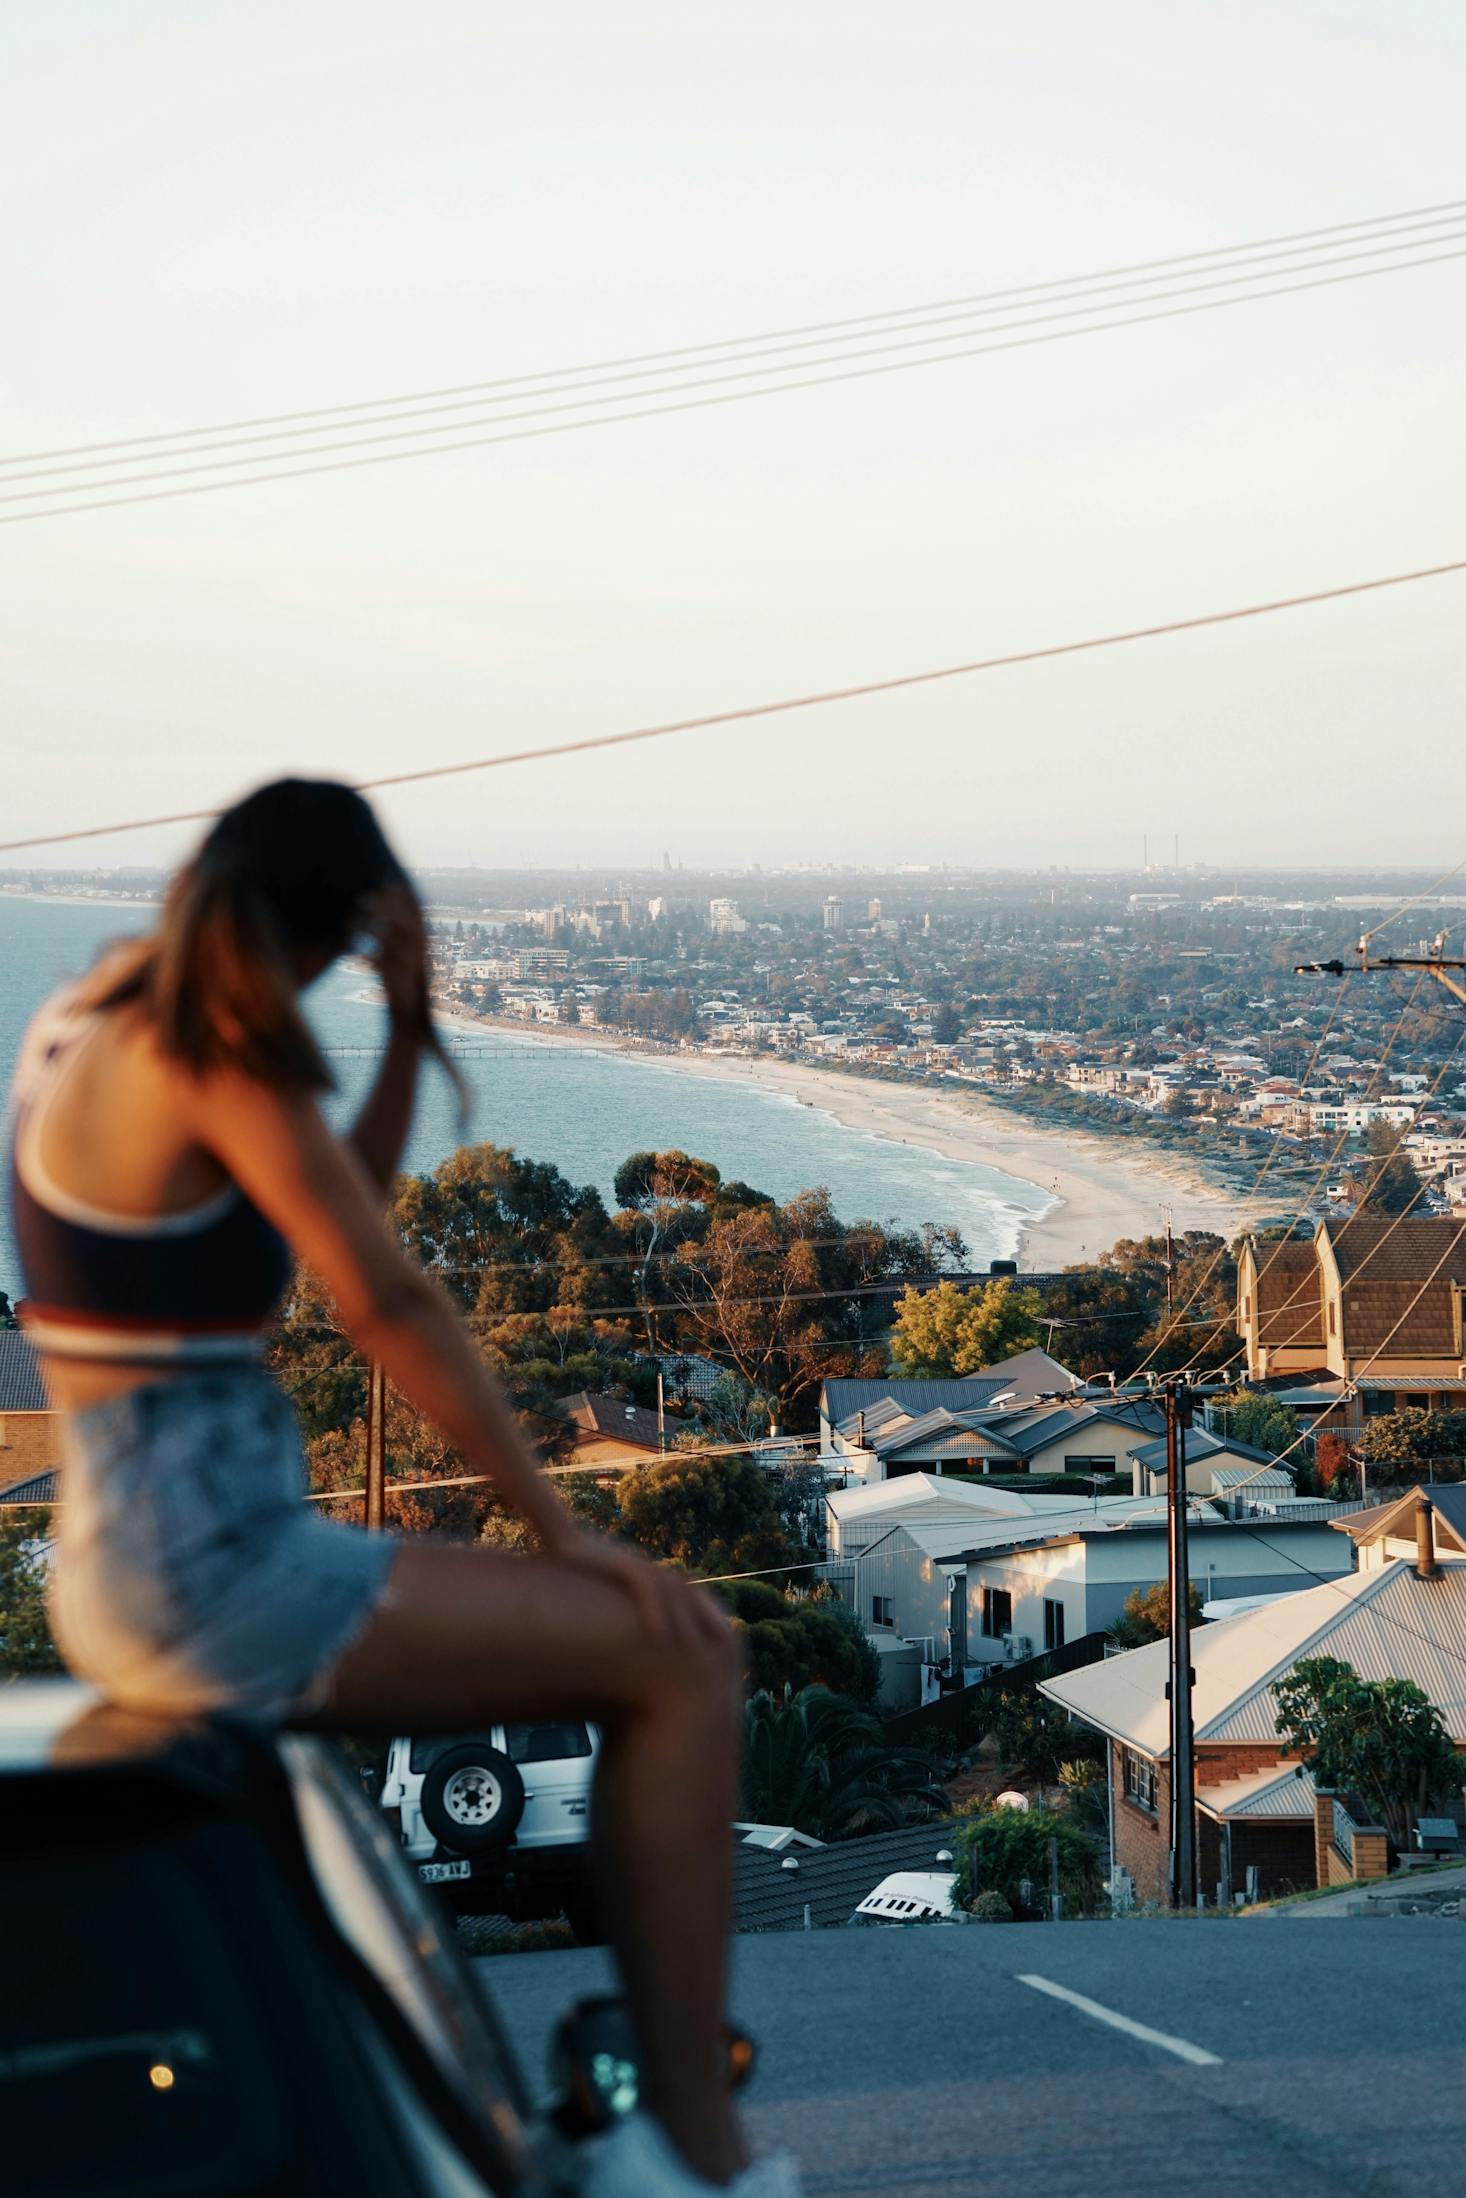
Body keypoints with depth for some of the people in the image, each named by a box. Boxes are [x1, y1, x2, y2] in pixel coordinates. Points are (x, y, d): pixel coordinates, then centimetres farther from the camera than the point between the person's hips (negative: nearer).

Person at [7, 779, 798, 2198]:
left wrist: (408, 1027, 5)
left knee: (643, 1657, 18)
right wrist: (564, 1530, -14)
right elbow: (392, 1308, -18)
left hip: (135, 1560, 10)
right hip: (209, 1569, -10)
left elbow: (346, 1204, 19)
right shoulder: (218, 1058, -14)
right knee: (684, 1665, -10)